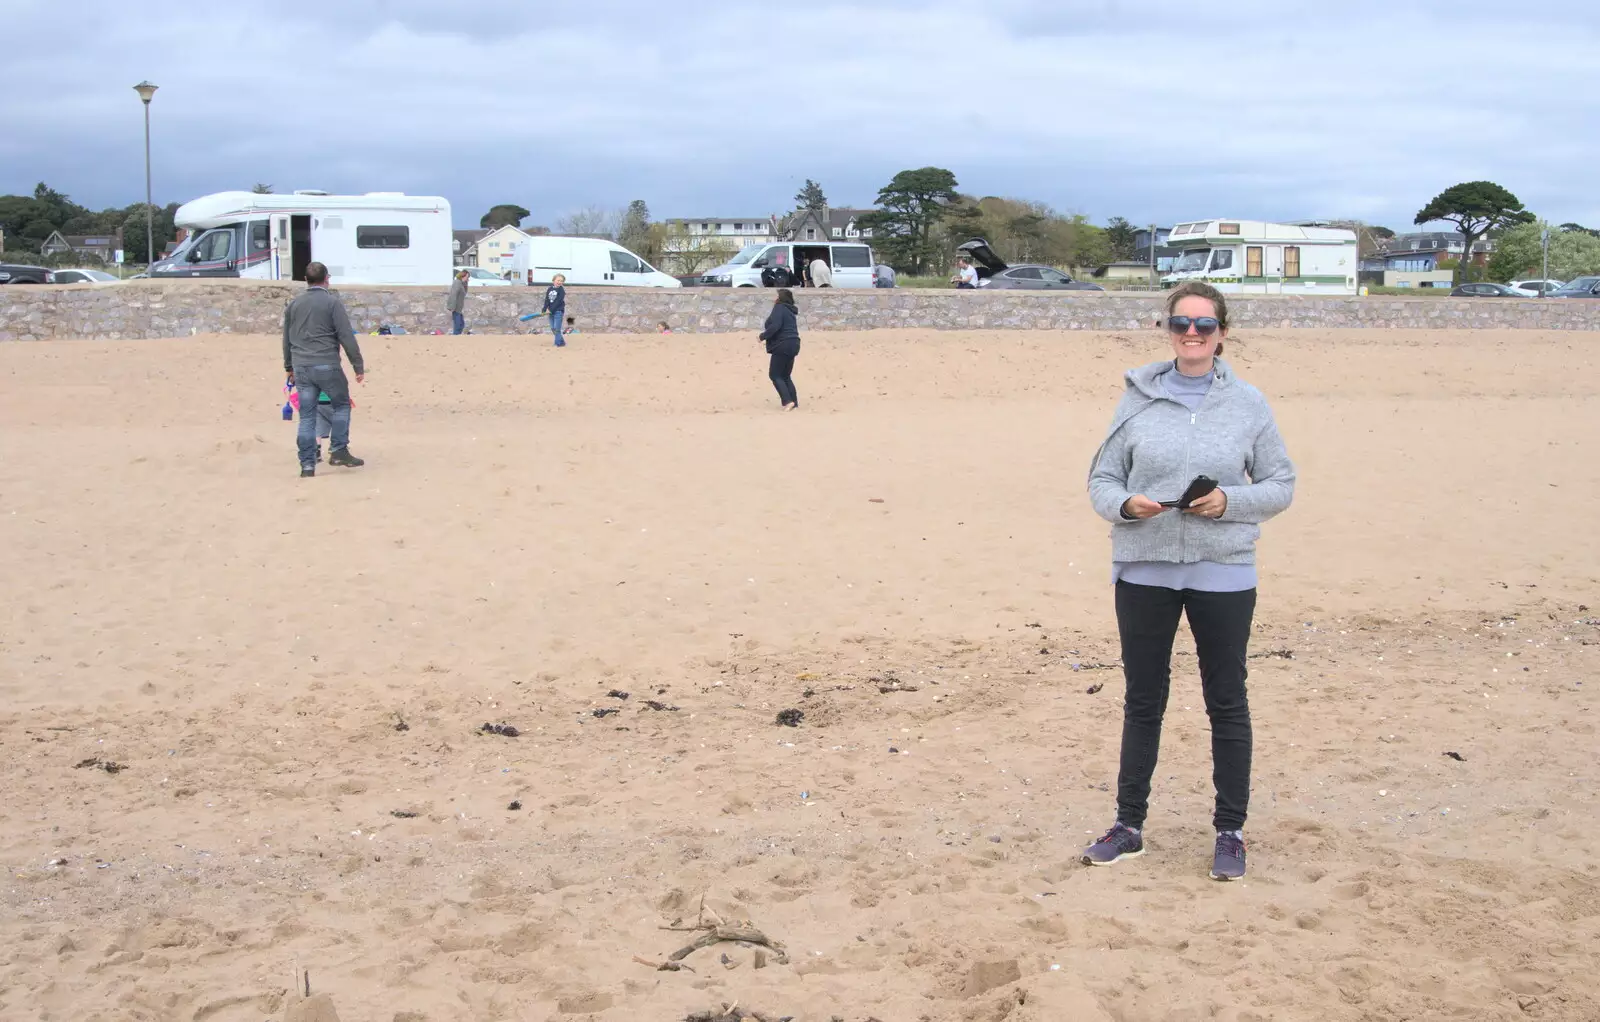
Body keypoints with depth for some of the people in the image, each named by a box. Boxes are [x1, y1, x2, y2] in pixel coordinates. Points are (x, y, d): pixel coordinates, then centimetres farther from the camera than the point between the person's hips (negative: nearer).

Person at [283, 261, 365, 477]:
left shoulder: (294, 303, 12)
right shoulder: (332, 302, -4)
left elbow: (287, 338, 20)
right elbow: (347, 337, -8)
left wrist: (289, 367, 30)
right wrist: (358, 365, -4)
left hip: (301, 367, 5)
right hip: (327, 365, -4)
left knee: (307, 416, 6)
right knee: (341, 404, 14)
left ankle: (307, 465, 5)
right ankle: (338, 451, 6)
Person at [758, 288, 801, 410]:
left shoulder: (779, 308, -10)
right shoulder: (789, 310, 19)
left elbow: (775, 326, -23)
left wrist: (763, 336, -11)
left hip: (783, 346, -9)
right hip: (793, 345, 9)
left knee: (775, 375, -4)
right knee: (785, 376, 15)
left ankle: (788, 401, -15)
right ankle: (794, 403, 9)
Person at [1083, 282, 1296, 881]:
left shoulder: (1247, 404, 2)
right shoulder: (1138, 398, 2)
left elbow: (1280, 485, 5)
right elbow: (1102, 478, 5)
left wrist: (1230, 501, -13)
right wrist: (1125, 504, -16)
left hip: (1223, 574, -1)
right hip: (1144, 572, 1)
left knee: (1227, 703, 6)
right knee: (1142, 701, 10)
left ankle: (1230, 832, 18)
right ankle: (1129, 825, 22)